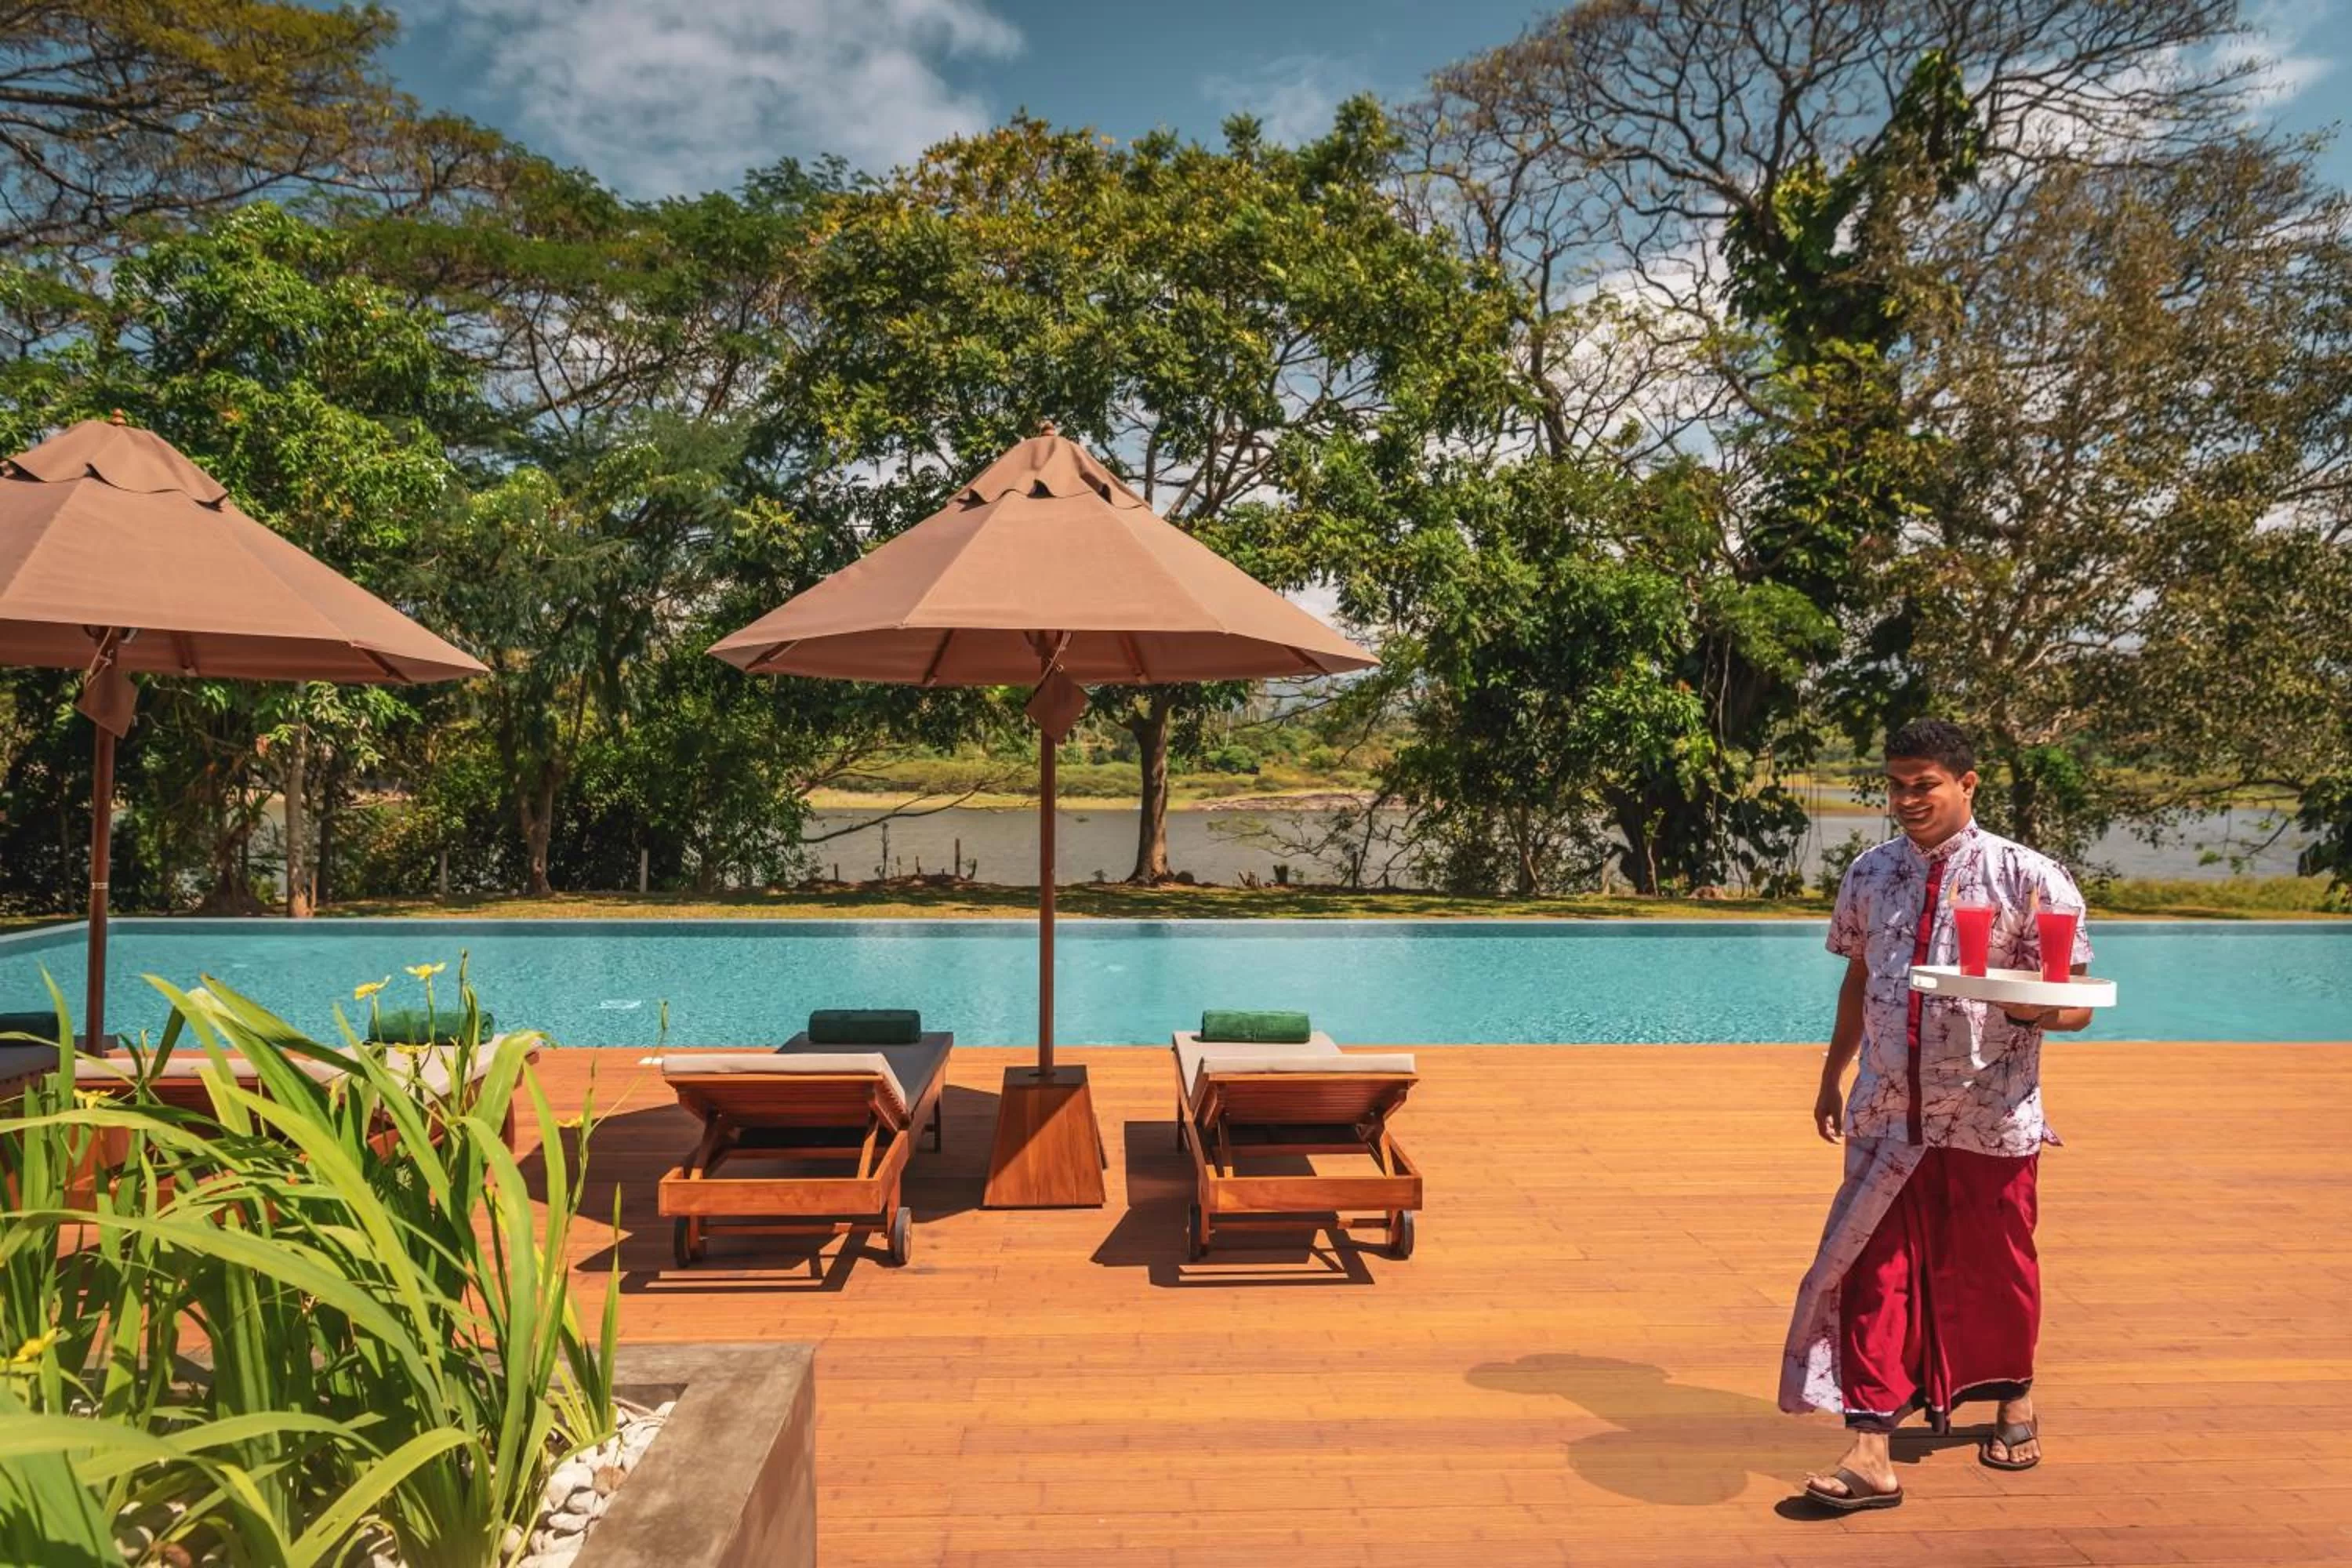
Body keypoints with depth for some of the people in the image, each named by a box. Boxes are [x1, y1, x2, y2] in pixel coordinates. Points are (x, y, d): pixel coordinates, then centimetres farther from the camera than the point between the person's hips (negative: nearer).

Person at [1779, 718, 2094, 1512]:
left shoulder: (2027, 876, -9)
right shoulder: (1869, 873, 3)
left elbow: (2077, 1005, -9)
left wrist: (2032, 1005, -31)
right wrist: (1833, 1074, 17)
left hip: (1990, 1117, -2)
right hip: (1886, 1113, 3)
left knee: (1992, 1267, 15)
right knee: (1875, 1273, -1)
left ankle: (2014, 1399, 43)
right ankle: (1869, 1453, 3)